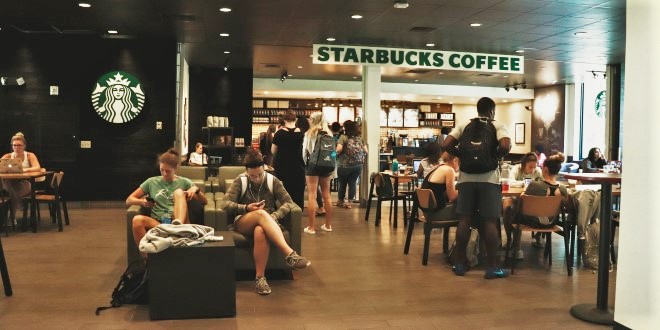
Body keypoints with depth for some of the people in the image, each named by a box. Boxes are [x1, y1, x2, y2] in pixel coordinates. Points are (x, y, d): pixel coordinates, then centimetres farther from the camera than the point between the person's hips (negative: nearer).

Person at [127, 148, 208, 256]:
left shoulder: (184, 182, 16)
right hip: (158, 223, 1)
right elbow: (129, 200, 17)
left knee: (179, 192, -23)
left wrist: (196, 189, -9)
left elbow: (204, 202, 11)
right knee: (137, 220, -31)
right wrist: (142, 202, -4)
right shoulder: (152, 182, 17)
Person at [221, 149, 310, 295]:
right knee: (261, 214, -39)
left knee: (260, 231, -41)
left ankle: (260, 277, -38)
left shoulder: (273, 181, 5)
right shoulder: (240, 182, 3)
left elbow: (288, 202, 1)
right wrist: (247, 208, -20)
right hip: (244, 222, -1)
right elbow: (225, 203, -5)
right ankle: (290, 254, -53)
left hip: (267, 222, 1)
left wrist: (274, 216, -18)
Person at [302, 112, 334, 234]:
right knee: (326, 195, 12)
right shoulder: (329, 134, 4)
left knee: (312, 196, -4)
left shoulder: (310, 133, -6)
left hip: (313, 165, -4)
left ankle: (311, 227, -5)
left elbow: (305, 151, -5)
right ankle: (328, 225, 19)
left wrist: (305, 162, 11)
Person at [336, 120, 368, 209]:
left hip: (344, 165, -3)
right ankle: (349, 202, 14)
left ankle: (341, 201, 29)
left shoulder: (343, 137, -8)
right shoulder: (360, 138, 4)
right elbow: (366, 151, 3)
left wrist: (336, 154, -1)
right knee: (353, 183, 10)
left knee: (342, 184, 14)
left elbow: (339, 149, -21)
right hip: (358, 165, 3)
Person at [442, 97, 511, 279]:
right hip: (489, 178, -3)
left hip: (466, 177, 3)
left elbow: (445, 146, 0)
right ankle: (492, 267, 4)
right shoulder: (498, 126, 2)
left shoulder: (463, 125, 10)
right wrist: (496, 155, 4)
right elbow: (505, 147, -15)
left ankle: (460, 263, 13)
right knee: (489, 221, 1)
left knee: (464, 220, 7)